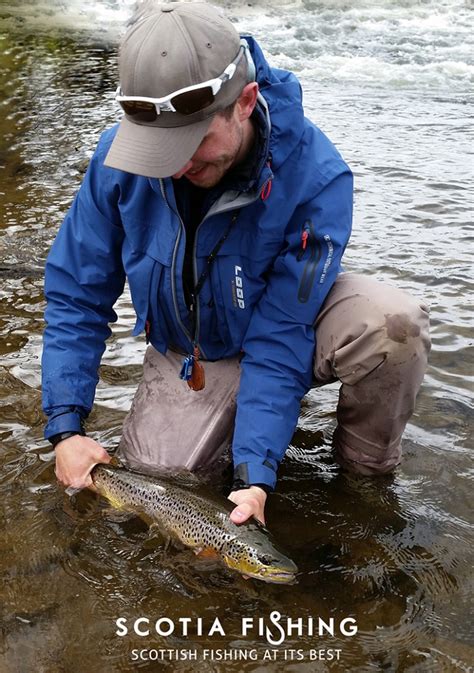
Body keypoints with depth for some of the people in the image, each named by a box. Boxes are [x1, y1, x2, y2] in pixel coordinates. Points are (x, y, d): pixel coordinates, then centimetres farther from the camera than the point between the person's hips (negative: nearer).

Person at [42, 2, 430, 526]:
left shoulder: (315, 177, -31)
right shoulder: (121, 156, -22)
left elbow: (280, 334, -28)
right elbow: (75, 296, -13)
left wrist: (254, 471, -35)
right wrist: (66, 426, -20)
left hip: (293, 320, -2)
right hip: (186, 352, 3)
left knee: (393, 324, -34)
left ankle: (367, 468, -4)